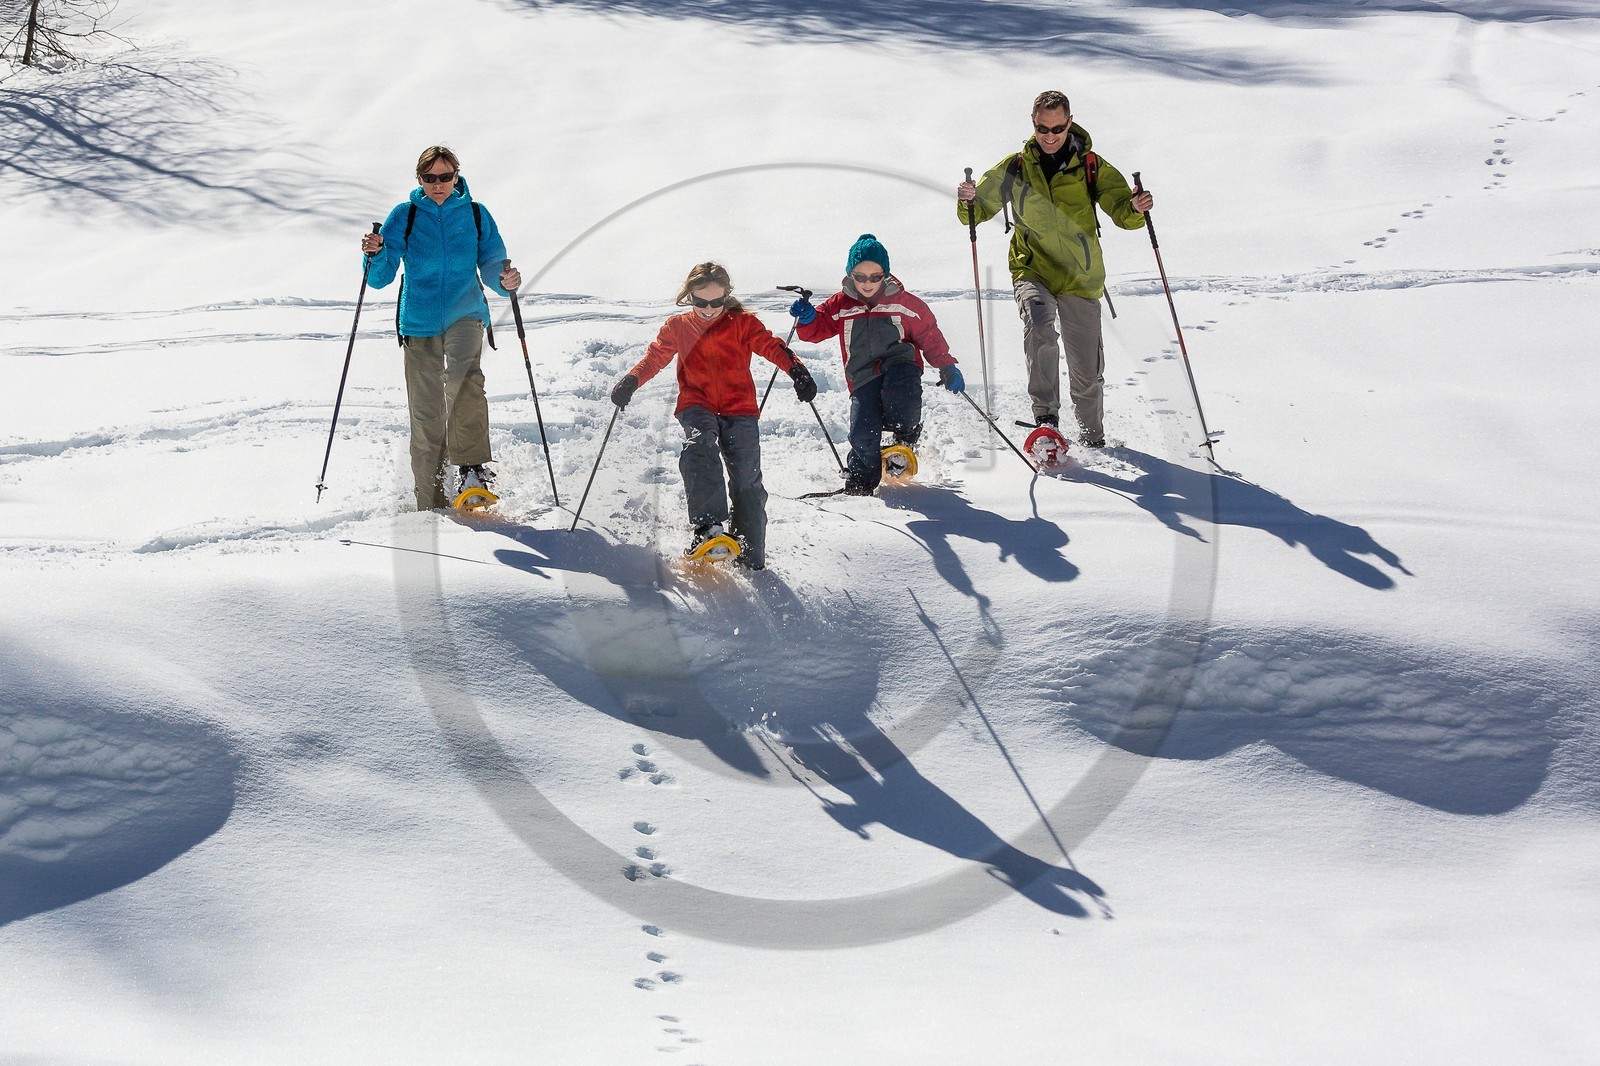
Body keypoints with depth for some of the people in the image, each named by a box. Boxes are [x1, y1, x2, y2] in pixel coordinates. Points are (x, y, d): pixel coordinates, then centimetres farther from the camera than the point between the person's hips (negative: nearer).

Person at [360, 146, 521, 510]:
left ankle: (472, 467, -33)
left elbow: (491, 265, 7)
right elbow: (380, 278, 0)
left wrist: (504, 281, -16)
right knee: (426, 411, 0)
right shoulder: (404, 216, 4)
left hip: (465, 313, -1)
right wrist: (375, 254, -22)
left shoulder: (476, 215, 5)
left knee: (463, 374, -32)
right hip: (419, 321, 1)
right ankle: (431, 504, 8)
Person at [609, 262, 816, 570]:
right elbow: (655, 357, 13)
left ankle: (750, 556, 0)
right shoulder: (677, 327, 14)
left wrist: (796, 369, -23)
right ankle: (708, 525, -44)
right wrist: (631, 381, -7)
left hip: (739, 409, 0)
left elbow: (770, 345, -3)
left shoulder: (742, 324, 8)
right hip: (696, 405, 0)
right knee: (700, 444, -34)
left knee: (747, 480, -10)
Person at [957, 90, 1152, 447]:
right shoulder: (1015, 168, 3)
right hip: (1032, 270, 0)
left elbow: (1121, 211, -2)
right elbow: (979, 210, 6)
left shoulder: (1090, 166, 2)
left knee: (1087, 370, 6)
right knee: (1040, 324, -33)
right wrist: (968, 201, -18)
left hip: (1080, 276, 1)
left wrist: (1136, 208, -25)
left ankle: (1092, 437, 31)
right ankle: (1045, 414, -25)